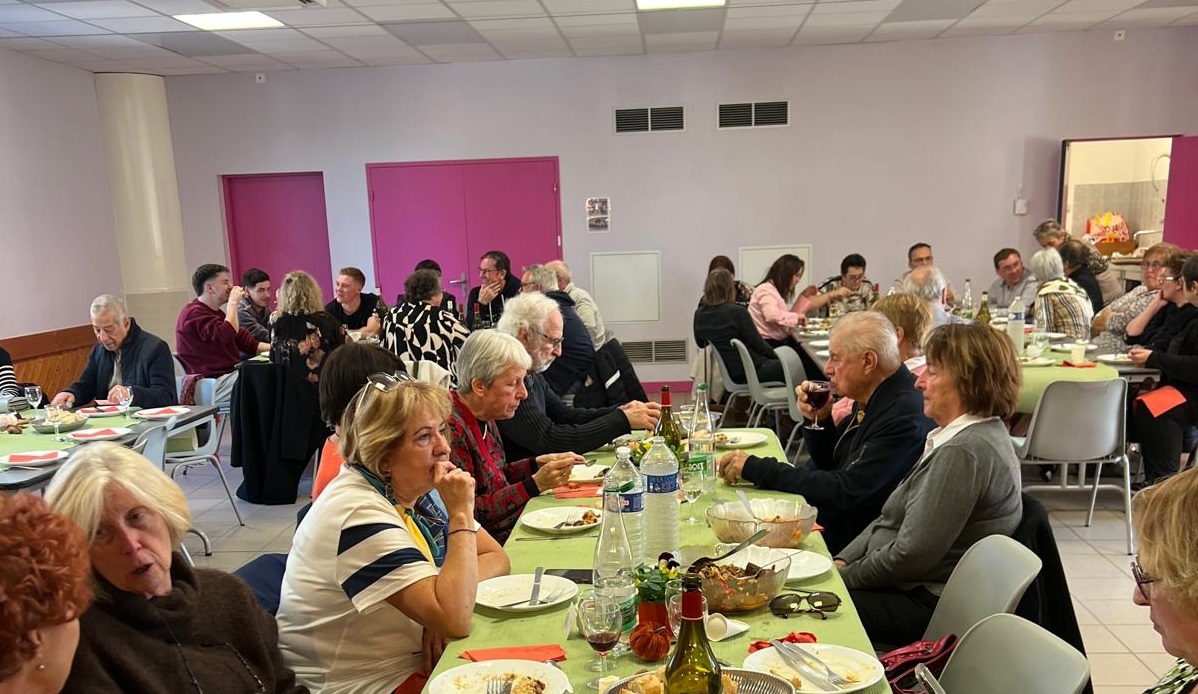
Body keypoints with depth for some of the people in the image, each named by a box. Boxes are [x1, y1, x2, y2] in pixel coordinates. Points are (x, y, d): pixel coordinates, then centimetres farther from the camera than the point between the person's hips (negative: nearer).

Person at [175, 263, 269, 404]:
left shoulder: (216, 313, 22)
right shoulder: (194, 313, -11)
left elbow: (247, 342, 20)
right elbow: (226, 336, -27)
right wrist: (233, 303, -17)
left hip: (231, 373, 10)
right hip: (214, 383, -10)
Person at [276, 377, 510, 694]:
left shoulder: (414, 487, 0)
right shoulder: (358, 512, -25)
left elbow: (496, 558, 1)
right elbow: (454, 621, -31)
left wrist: (452, 599, -17)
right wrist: (461, 514, -28)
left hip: (416, 660, 7)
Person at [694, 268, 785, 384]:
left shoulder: (699, 314, -2)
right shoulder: (738, 312, -21)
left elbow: (701, 344, 11)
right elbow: (757, 344, -14)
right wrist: (775, 355, 3)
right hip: (747, 372, -7)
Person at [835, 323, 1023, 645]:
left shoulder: (964, 452, -24)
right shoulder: (964, 437, 10)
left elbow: (911, 555, -25)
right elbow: (892, 519, 13)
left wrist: (844, 577, -11)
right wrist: (843, 561, 3)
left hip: (927, 605, -9)